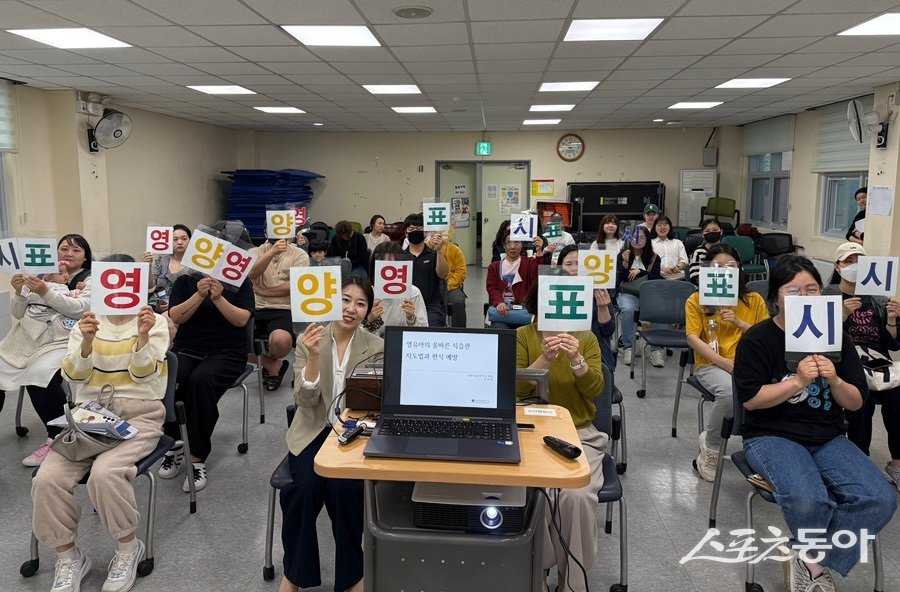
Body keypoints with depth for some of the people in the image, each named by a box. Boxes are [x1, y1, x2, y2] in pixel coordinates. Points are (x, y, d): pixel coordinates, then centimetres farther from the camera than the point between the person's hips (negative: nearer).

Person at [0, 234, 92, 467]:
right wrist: (19, 293, -6)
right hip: (26, 338, 6)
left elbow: (79, 308, -12)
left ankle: (58, 437, -15)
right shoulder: (42, 274, 19)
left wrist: (46, 293, -23)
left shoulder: (90, 280, 6)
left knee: (38, 377, -31)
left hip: (62, 342, -5)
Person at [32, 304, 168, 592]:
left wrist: (143, 335, -24)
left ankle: (128, 548, -7)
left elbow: (144, 374, -8)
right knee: (47, 479, -20)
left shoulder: (155, 322, 1)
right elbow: (73, 374, -1)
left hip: (137, 414, -4)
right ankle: (68, 557, 1)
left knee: (104, 474, -31)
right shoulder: (88, 322, 11)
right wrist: (87, 341, -20)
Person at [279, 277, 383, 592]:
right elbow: (305, 401, -13)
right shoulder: (309, 341, -4)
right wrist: (314, 356, -27)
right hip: (314, 431, 1)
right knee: (306, 485, -28)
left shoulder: (376, 347, -4)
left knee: (344, 487, -28)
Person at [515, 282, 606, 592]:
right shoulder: (521, 336, 0)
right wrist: (545, 360, -24)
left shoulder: (586, 338, 4)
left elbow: (594, 389, -5)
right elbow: (515, 389, -9)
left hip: (580, 433, 1)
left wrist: (577, 360, -24)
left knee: (578, 496, -26)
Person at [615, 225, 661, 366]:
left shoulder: (654, 257, 9)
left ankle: (656, 349, -22)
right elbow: (620, 280, 0)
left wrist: (639, 271, -13)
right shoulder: (622, 255, 6)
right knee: (628, 309, -35)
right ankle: (628, 348, -22)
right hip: (627, 293, -1)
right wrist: (625, 263, -17)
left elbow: (656, 278, 0)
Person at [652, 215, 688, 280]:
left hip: (677, 277, 2)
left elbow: (684, 261, 14)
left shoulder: (678, 243, 25)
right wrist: (661, 268, -18)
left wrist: (678, 267, -10)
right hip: (658, 277, -2)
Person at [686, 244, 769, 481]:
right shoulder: (696, 300, 5)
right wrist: (723, 362, -16)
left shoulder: (754, 300, 12)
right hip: (710, 364, -2)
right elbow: (692, 338, -5)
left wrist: (739, 322, -7)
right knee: (731, 391, -36)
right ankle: (710, 447, -9)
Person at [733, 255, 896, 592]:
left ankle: (811, 562, -3)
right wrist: (798, 382, -21)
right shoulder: (757, 339, -7)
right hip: (772, 436, -4)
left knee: (880, 500, -22)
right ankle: (818, 565, 4)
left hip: (828, 439, 5)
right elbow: (751, 399, -11)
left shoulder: (835, 337, 6)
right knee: (808, 501, -32)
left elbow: (856, 402, 6)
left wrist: (834, 380, -15)